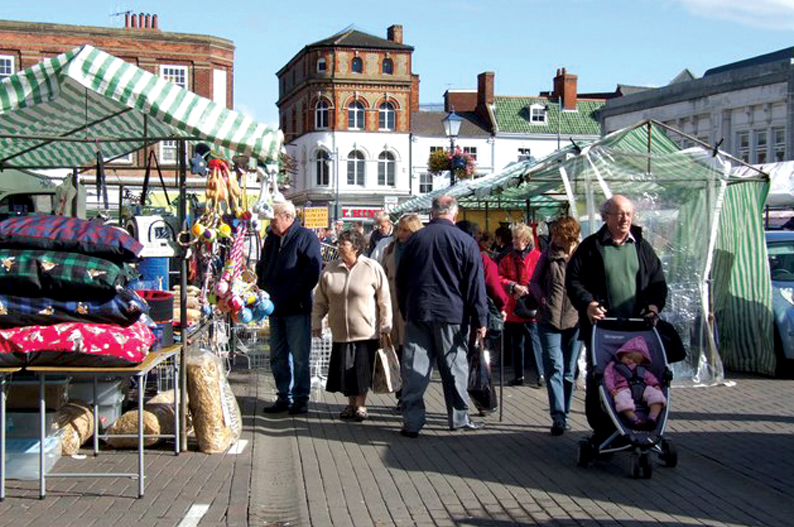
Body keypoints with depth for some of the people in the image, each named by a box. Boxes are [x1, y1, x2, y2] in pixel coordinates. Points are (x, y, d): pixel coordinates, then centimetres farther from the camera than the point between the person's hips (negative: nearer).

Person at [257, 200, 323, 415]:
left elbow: (313, 270, -14)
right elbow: (262, 267, 26)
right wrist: (262, 289, 11)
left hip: (297, 308, -7)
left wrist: (294, 295, -16)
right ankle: (284, 397, 21)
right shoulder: (271, 238, 15)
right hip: (275, 308, 8)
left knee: (299, 356, -1)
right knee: (277, 356, 11)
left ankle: (301, 399, 7)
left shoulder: (305, 237, -7)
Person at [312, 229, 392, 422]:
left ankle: (361, 406, 14)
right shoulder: (330, 269, 5)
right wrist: (316, 323, 8)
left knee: (362, 371, 0)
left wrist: (385, 325, -4)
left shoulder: (372, 268, -6)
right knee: (345, 371, 7)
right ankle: (351, 404, 23)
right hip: (340, 332, 3)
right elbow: (320, 300, 11)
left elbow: (384, 299, -3)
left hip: (366, 332, -3)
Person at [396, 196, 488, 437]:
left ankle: (412, 421, 2)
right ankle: (459, 417, 17)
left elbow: (400, 279, 13)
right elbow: (475, 284, -4)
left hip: (417, 313, 2)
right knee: (454, 366, 8)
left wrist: (405, 311, 22)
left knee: (415, 368, 3)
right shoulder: (465, 242, -4)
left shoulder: (415, 238, 7)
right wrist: (480, 319, 1)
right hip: (452, 315, -2)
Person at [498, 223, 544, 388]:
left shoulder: (537, 257, -4)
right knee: (516, 344, 12)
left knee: (533, 342, -7)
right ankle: (518, 376, 20)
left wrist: (528, 290, -16)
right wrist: (514, 287, -13)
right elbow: (500, 278, 2)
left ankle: (539, 376, -3)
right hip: (513, 309, 5)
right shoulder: (508, 258, 9)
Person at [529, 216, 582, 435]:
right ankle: (558, 417, -13)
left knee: (569, 372, 9)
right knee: (554, 368, -10)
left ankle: (563, 415, 20)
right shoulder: (547, 255, 8)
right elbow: (534, 282, 11)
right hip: (549, 320, 0)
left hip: (574, 321, 0)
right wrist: (542, 298, -4)